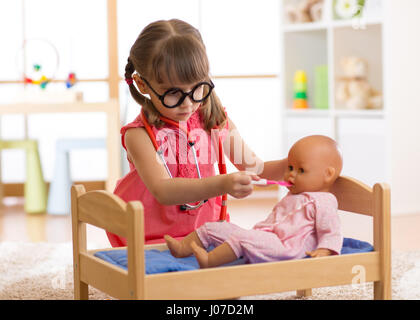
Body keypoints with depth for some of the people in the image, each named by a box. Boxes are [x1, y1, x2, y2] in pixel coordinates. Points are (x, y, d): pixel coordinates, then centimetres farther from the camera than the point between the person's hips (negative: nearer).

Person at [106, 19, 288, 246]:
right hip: (151, 242, -5)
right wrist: (221, 185, -43)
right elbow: (162, 190, -29)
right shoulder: (140, 134, -13)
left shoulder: (214, 120, 3)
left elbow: (253, 167, 15)